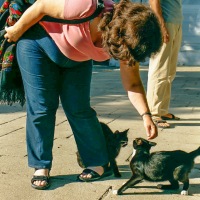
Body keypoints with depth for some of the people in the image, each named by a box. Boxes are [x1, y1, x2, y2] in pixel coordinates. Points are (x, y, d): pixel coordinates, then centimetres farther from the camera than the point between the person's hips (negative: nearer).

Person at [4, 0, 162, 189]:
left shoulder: (128, 40, -21)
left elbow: (132, 84, -12)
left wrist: (146, 114, -25)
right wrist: (16, 30, -12)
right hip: (38, 40, -3)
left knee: (78, 109, -3)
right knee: (41, 107, -6)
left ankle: (98, 163, 8)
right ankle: (41, 166, 4)